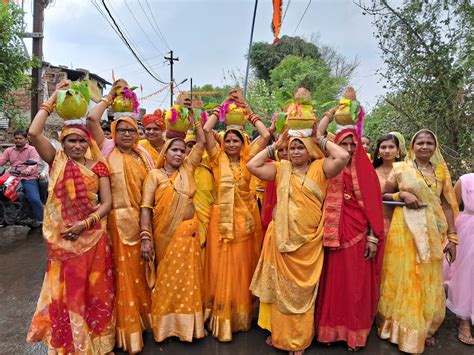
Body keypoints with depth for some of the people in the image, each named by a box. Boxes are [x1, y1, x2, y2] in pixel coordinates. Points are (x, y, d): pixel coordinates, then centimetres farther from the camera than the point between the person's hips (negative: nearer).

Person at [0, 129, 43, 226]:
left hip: (29, 178, -5)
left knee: (34, 199, -24)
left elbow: (34, 162, -13)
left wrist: (28, 170, -35)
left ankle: (40, 219, -8)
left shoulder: (32, 150, 4)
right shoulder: (9, 150, 19)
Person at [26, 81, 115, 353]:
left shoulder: (98, 166, 1)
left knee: (94, 290, 11)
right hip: (63, 238, 0)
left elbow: (107, 202, -3)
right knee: (66, 292, 9)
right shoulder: (57, 161, 0)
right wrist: (53, 98, -12)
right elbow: (34, 133, -17)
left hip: (93, 237, 1)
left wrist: (85, 224, -16)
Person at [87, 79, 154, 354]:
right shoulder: (108, 149, 0)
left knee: (140, 270, 15)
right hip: (117, 220, -4)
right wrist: (111, 95, -1)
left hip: (141, 220, 4)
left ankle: (143, 314, 35)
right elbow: (92, 118, -13)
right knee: (122, 272, 5)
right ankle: (125, 327, 20)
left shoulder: (143, 155, 10)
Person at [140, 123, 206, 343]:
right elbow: (146, 207, -10)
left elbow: (202, 142, 6)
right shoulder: (155, 175, -3)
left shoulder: (188, 169, 6)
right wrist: (145, 237, -18)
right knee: (167, 278, 9)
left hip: (188, 231, 3)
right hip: (164, 234, -2)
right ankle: (165, 324, 26)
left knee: (187, 276, 9)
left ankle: (186, 324, 25)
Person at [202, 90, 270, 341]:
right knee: (221, 268, 3)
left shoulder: (248, 159, 6)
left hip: (246, 218, 1)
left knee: (243, 268, 10)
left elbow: (266, 135, 0)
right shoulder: (217, 158, 4)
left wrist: (250, 112, 7)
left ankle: (242, 315, 25)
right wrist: (221, 107, 5)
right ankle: (222, 319, 13)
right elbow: (206, 130, -5)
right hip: (222, 219, -1)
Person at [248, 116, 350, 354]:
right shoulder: (281, 168, 4)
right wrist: (274, 146, 1)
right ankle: (277, 331, 32)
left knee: (302, 290, 13)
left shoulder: (319, 168, -2)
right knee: (280, 286, 13)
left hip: (308, 241, -1)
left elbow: (343, 156, -18)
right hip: (281, 239, 2)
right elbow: (252, 166, -3)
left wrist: (321, 139, -5)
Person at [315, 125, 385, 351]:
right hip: (335, 234, 1)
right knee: (333, 282, 7)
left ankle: (355, 332, 22)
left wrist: (373, 237, -6)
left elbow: (372, 205, -1)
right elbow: (323, 204, 2)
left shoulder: (366, 171, 3)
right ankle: (332, 329, 22)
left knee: (357, 284, 6)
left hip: (359, 234, -1)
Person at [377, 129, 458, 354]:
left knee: (428, 282, 11)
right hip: (404, 229, -3)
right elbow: (383, 196, 5)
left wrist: (452, 237, 2)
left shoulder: (441, 171, 7)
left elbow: (447, 205, 6)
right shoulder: (400, 169, -1)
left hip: (432, 232, 3)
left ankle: (424, 328, 31)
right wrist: (402, 194, -14)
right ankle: (402, 328, 23)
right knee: (403, 278, 5)